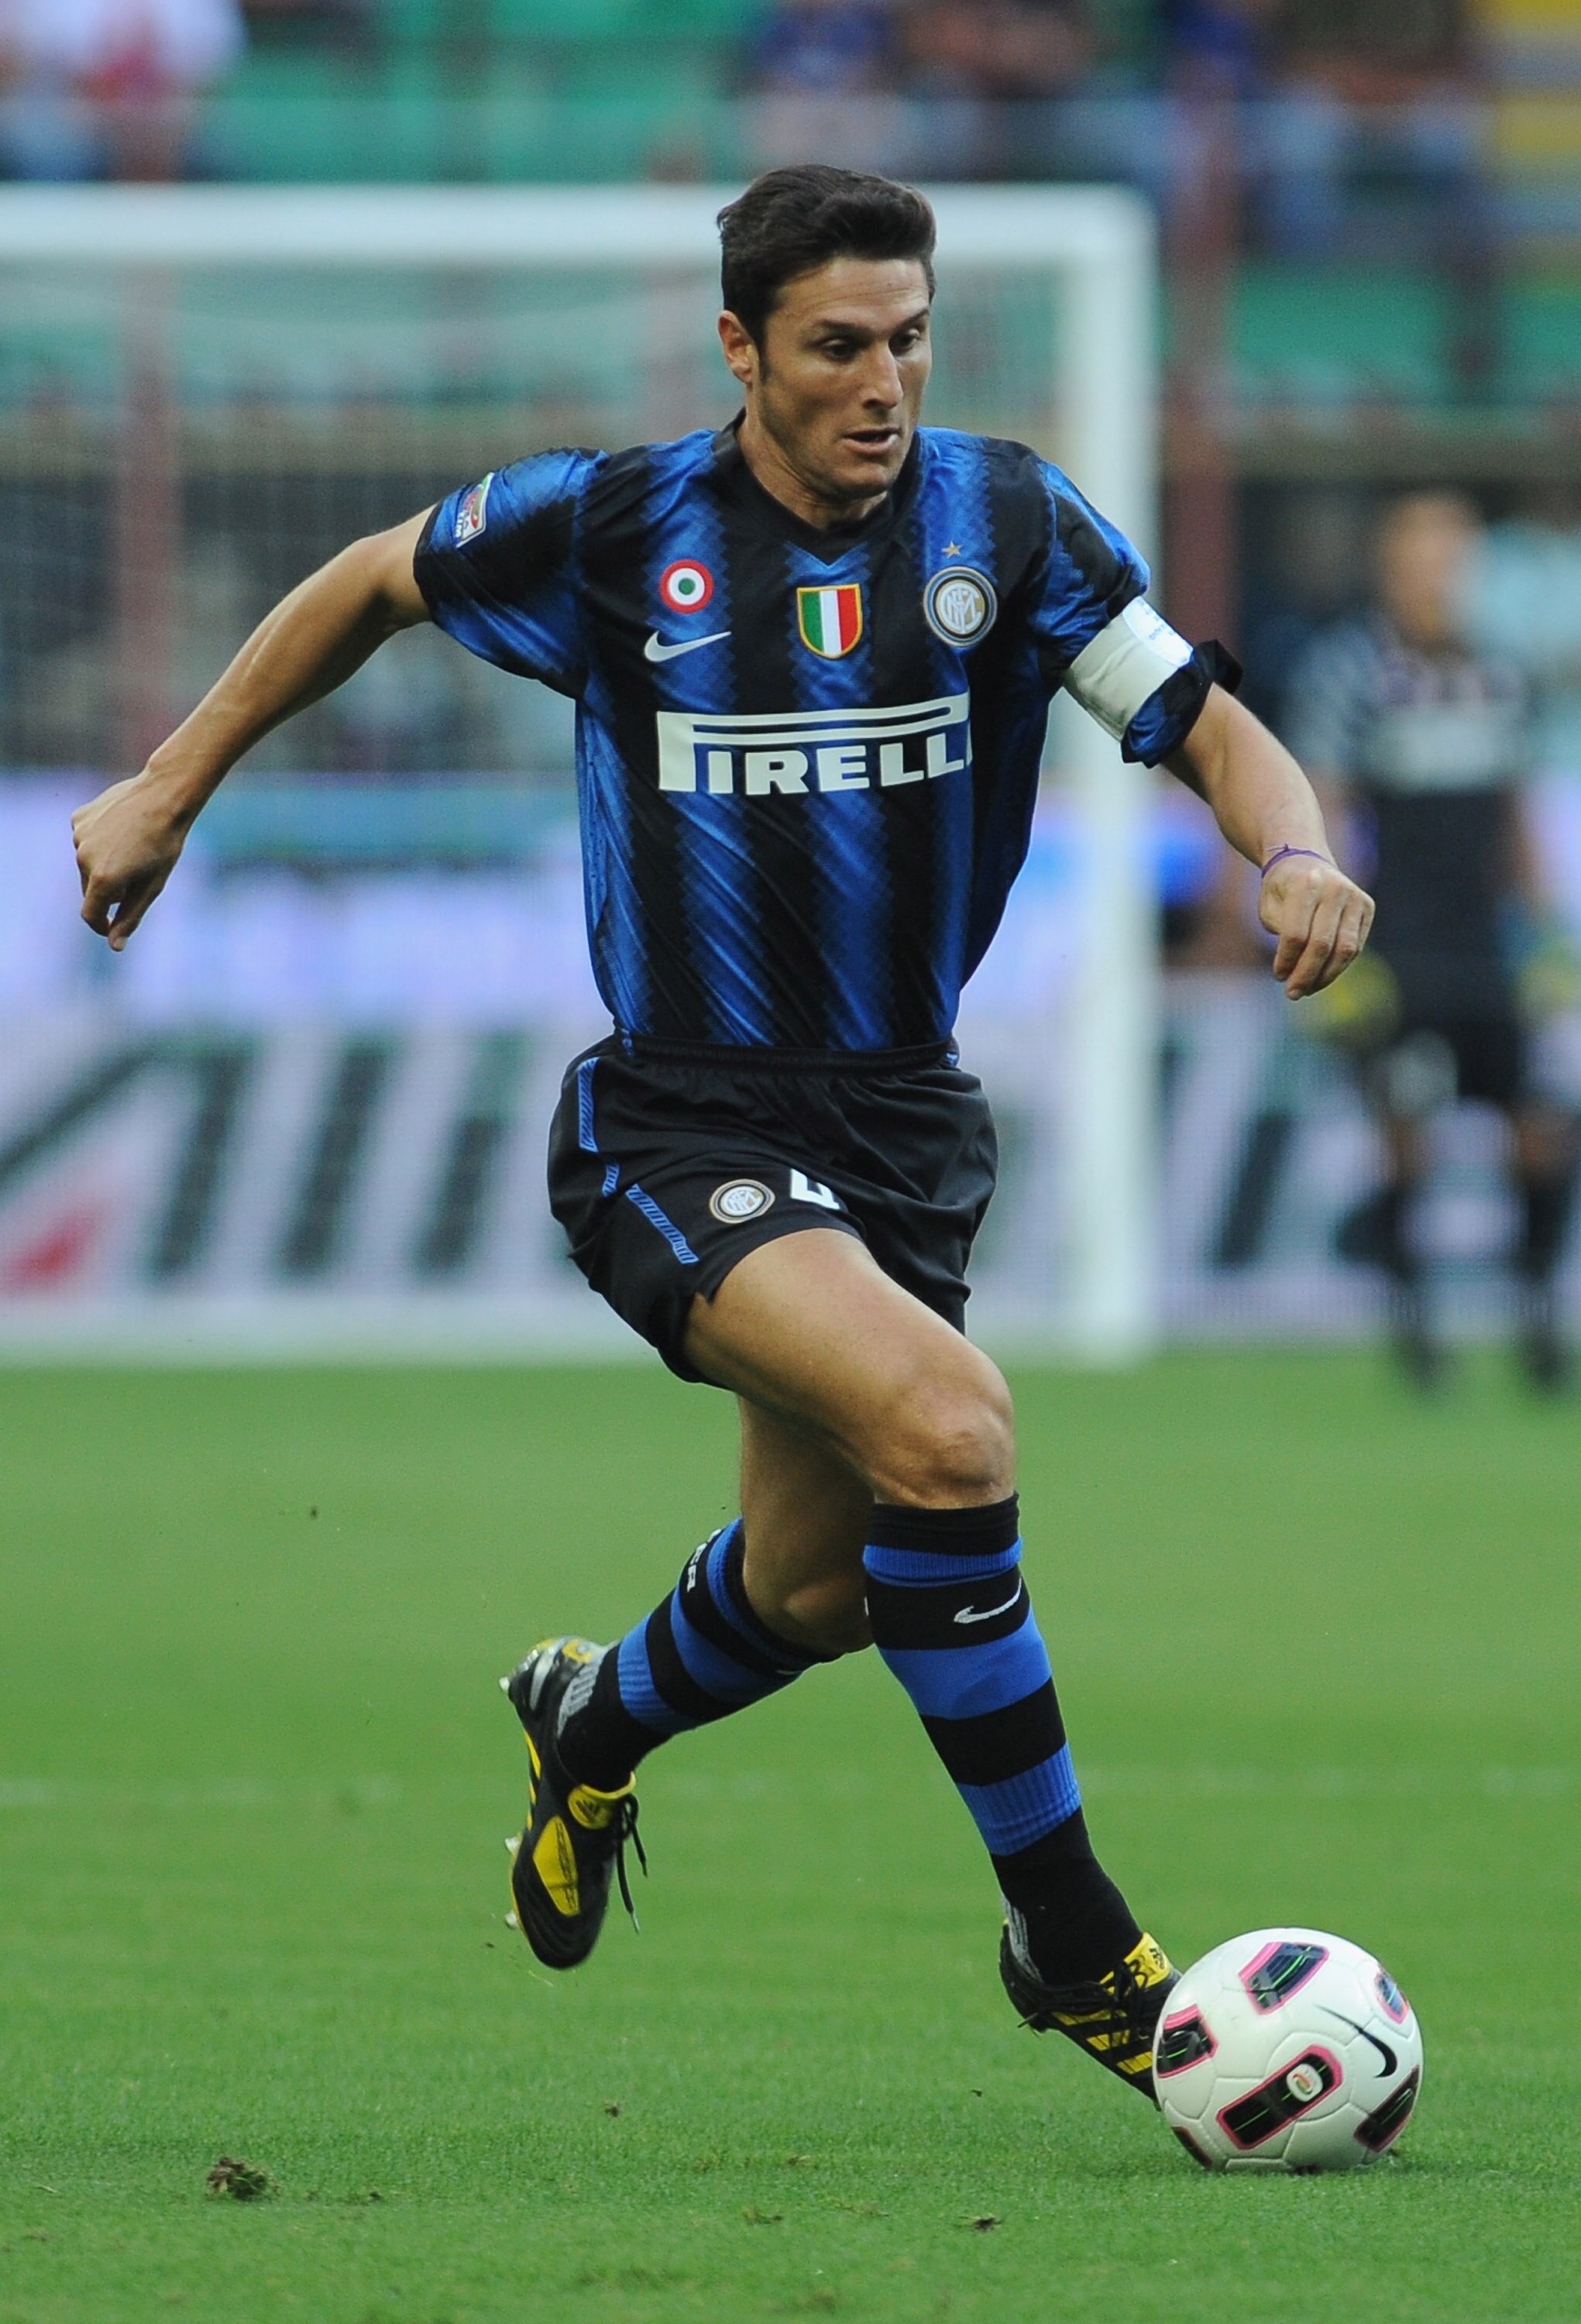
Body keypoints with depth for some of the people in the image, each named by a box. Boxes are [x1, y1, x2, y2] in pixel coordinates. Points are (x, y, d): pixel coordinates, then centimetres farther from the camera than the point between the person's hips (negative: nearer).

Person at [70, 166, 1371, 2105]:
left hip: (903, 1124, 4)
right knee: (947, 1428, -28)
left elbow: (1212, 731, -3)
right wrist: (168, 789, 14)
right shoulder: (613, 528, -7)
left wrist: (1295, 858, -24)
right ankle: (1073, 1941, -18)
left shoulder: (1006, 521, -3)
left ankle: (597, 1721, 52)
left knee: (814, 1595, 15)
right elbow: (374, 583, 10)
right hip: (678, 1129, -4)